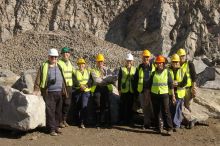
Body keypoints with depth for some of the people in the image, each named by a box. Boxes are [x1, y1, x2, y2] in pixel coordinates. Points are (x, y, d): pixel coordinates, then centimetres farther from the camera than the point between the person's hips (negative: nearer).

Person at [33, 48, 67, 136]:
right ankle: (52, 129, 1)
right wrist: (36, 90, -10)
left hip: (59, 92, 5)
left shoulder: (58, 66, 16)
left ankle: (56, 127, 21)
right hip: (49, 93, -5)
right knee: (50, 111, -4)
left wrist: (64, 91, 19)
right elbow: (38, 79, -2)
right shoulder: (44, 66, 0)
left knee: (58, 111, 10)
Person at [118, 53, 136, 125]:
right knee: (123, 105, 2)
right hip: (124, 90, -1)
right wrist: (119, 89, -2)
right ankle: (122, 119, 12)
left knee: (130, 106, 6)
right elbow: (119, 79, 2)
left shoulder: (135, 69, 6)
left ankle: (129, 119, 16)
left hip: (132, 91, 1)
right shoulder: (122, 69, 2)